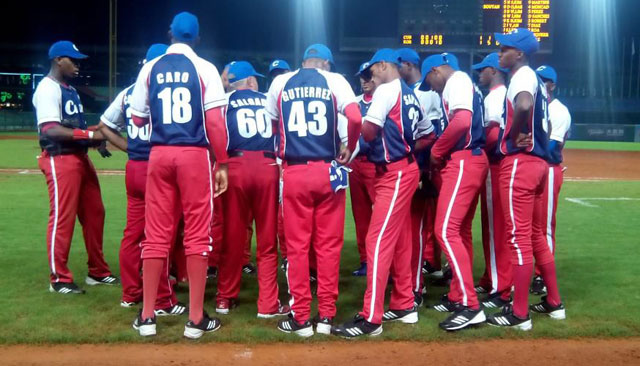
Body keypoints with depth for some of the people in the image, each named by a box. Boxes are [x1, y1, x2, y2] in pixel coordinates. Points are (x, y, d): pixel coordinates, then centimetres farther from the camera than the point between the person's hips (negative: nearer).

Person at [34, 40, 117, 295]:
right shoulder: (48, 88, -11)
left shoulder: (70, 89, 19)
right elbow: (50, 130, -21)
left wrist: (95, 139, 3)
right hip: (60, 160, -10)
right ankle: (59, 279, 7)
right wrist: (89, 134, -23)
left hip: (80, 157, 10)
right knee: (62, 218, -4)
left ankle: (97, 272, 22)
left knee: (94, 213, 12)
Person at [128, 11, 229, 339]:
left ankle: (147, 316, 14)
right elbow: (215, 121, -7)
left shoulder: (150, 69, 9)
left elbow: (137, 119, 13)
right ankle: (196, 318, 7)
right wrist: (221, 163, -2)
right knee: (197, 235, 3)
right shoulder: (204, 69, 0)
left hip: (159, 155, 3)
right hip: (194, 155, -3)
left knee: (156, 235, 8)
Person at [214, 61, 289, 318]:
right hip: (268, 168, 1)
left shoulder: (225, 100, 12)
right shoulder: (269, 100, 17)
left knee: (233, 237, 10)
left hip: (236, 167, 0)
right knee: (268, 240, 6)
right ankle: (268, 304, 9)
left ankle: (225, 298, 21)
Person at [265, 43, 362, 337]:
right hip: (327, 170, -1)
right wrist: (348, 148, 3)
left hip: (293, 172, 1)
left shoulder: (280, 82, 10)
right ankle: (326, 316, 13)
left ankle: (301, 318, 11)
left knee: (297, 246, 6)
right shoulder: (334, 80, 2)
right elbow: (355, 118, -12)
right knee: (328, 245, 7)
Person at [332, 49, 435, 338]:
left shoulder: (387, 89, -9)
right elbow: (428, 136, 21)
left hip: (394, 174, -10)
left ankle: (371, 318, -11)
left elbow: (368, 131, -21)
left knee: (379, 240, -12)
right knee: (399, 240, 14)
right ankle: (404, 305, 23)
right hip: (404, 170, 10)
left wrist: (356, 135, 0)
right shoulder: (410, 95, 17)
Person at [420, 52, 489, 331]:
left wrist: (436, 151, -12)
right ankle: (457, 297, 23)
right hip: (472, 160, 11)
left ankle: (471, 305, -14)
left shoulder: (456, 80, -6)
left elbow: (461, 121, -23)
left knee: (446, 231, -14)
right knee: (460, 231, 14)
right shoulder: (465, 84, 24)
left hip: (462, 162, -11)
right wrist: (442, 152, 9)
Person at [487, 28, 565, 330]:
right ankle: (554, 303, 25)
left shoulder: (522, 75, -10)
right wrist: (528, 135, 12)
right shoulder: (535, 79, 20)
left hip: (519, 163, -10)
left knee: (519, 237, -5)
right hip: (539, 161, 10)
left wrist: (515, 134, -18)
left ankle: (519, 314, 1)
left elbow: (524, 106, -33)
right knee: (537, 236, 17)